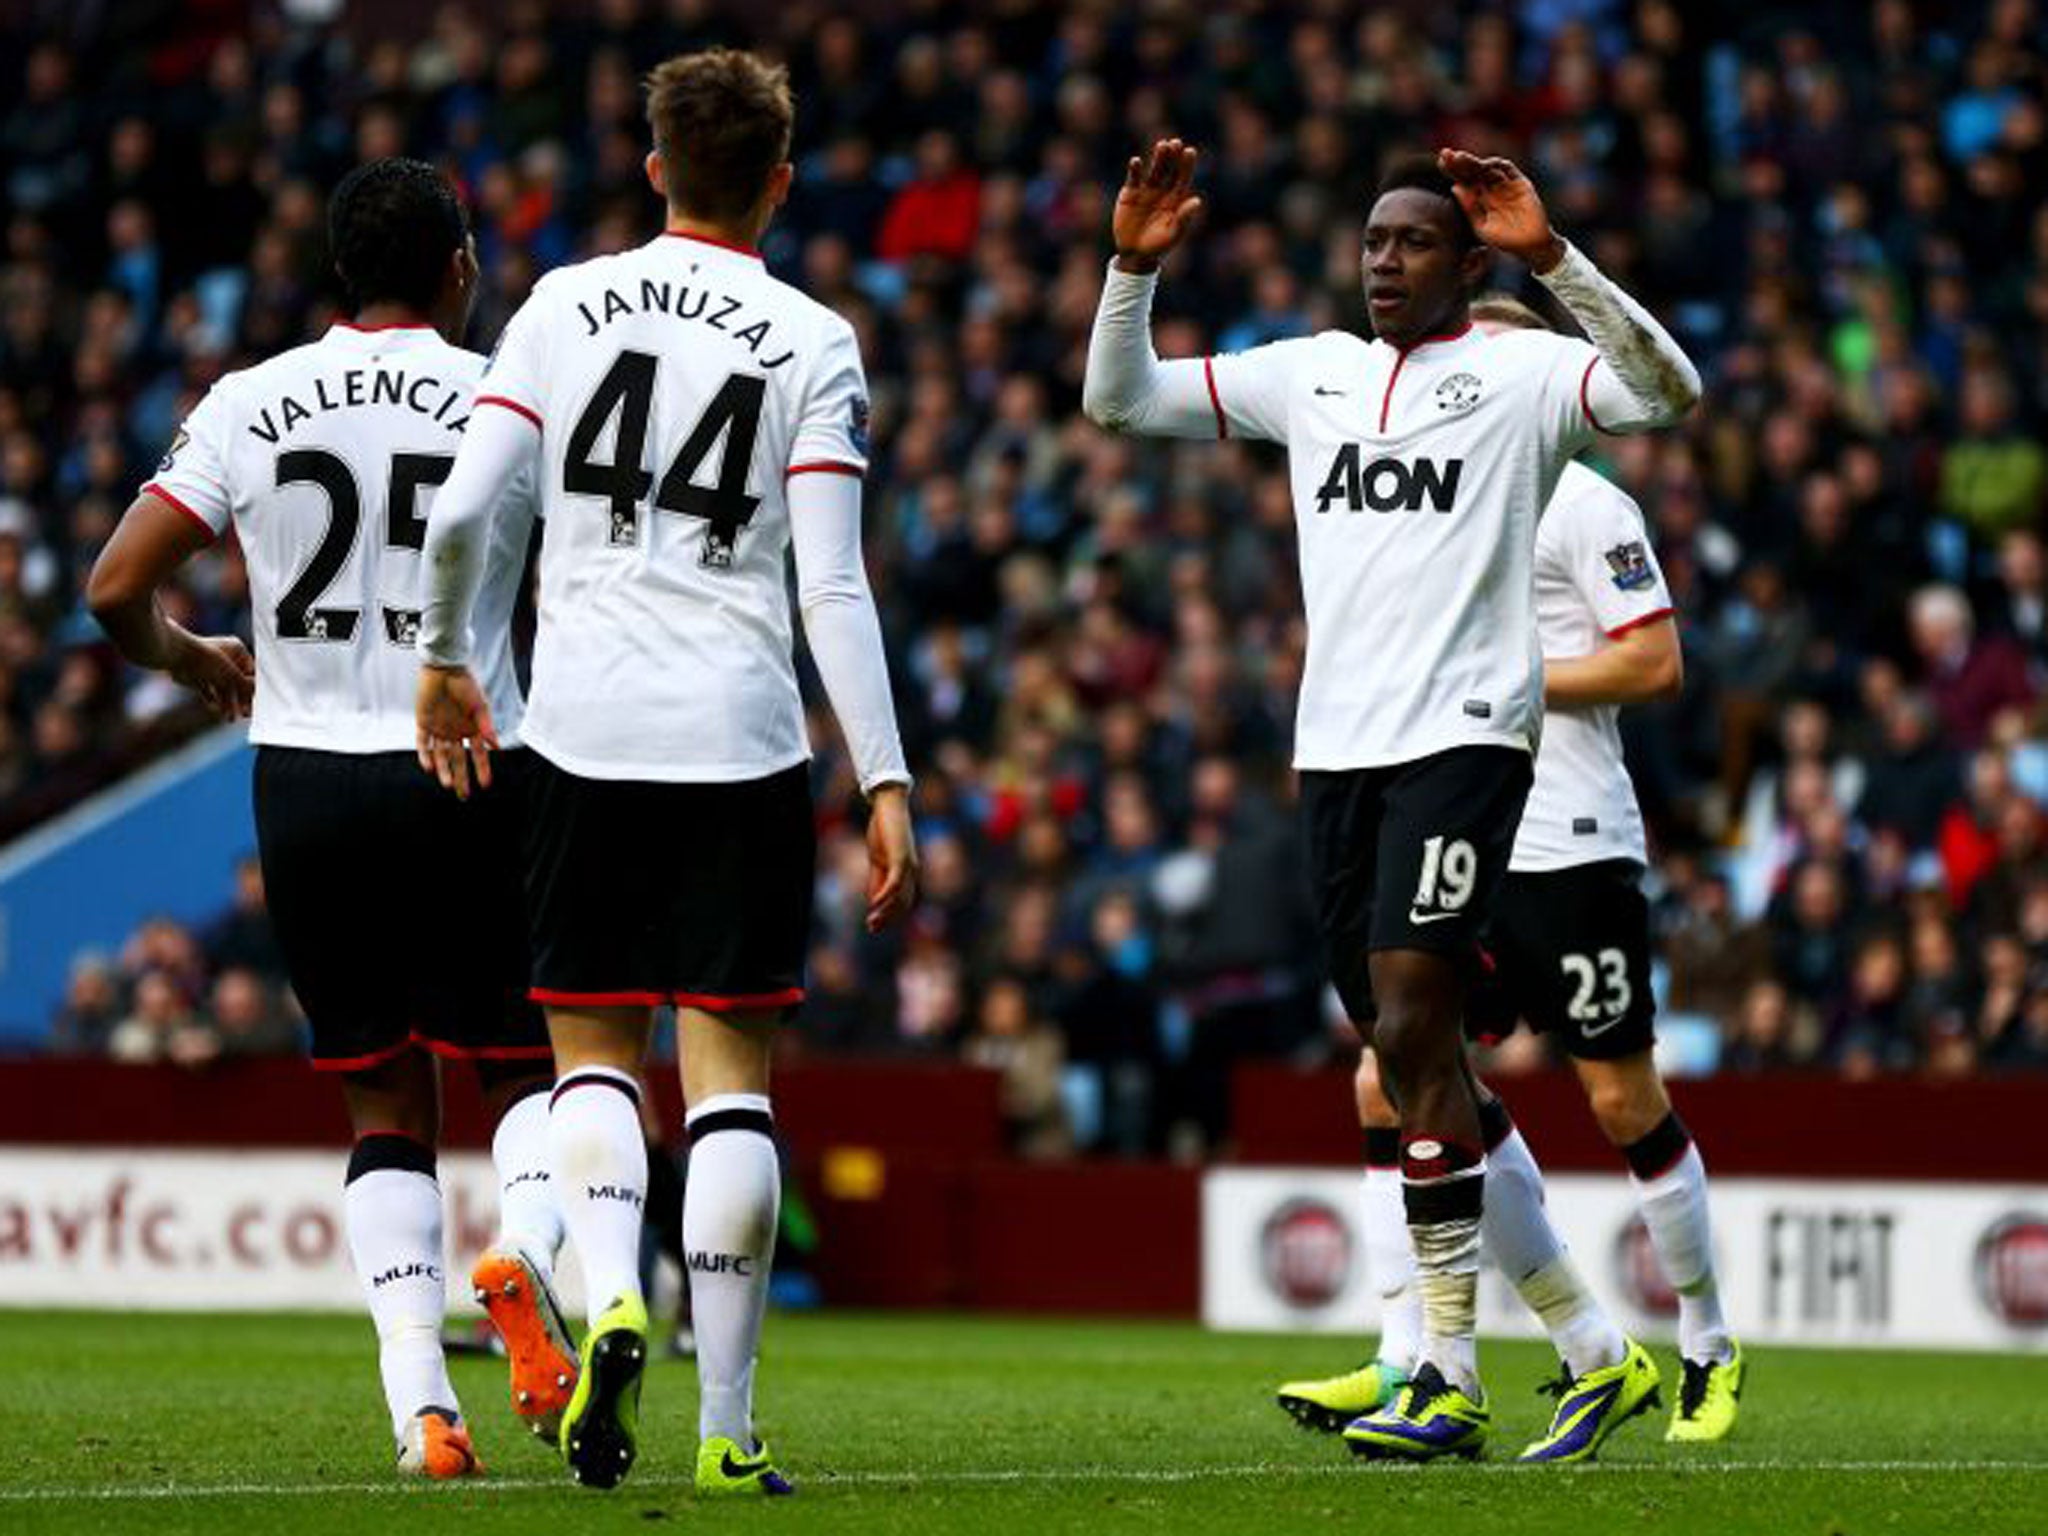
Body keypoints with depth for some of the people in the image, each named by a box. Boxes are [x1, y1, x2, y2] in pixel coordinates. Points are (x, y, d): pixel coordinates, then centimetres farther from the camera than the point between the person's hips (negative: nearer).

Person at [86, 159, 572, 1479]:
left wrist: (203, 666, 21)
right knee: (529, 1066, 14)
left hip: (305, 777, 2)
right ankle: (523, 1248, -18)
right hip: (466, 775, -2)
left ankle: (421, 1403, -3)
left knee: (386, 1100, 11)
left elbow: (116, 595, 1)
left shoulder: (249, 407, 1)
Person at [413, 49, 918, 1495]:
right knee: (730, 1067, 3)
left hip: (582, 731, 2)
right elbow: (833, 589, -7)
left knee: (594, 1050, 13)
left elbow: (462, 515, -1)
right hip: (741, 741, -1)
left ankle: (610, 1297, -14)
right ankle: (726, 1427, 0)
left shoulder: (564, 306, 4)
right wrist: (887, 786, -5)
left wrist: (445, 662, 16)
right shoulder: (812, 344, -2)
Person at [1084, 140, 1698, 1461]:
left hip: (1462, 736, -7)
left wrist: (1549, 256, -24)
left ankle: (1449, 1374, -13)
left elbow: (1669, 394, -17)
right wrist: (1134, 266, 4)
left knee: (1412, 1031, -16)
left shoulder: (1521, 373, 1)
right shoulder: (1311, 373, 17)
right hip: (1337, 744, 7)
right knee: (1410, 1053, 8)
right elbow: (1121, 400, 20)